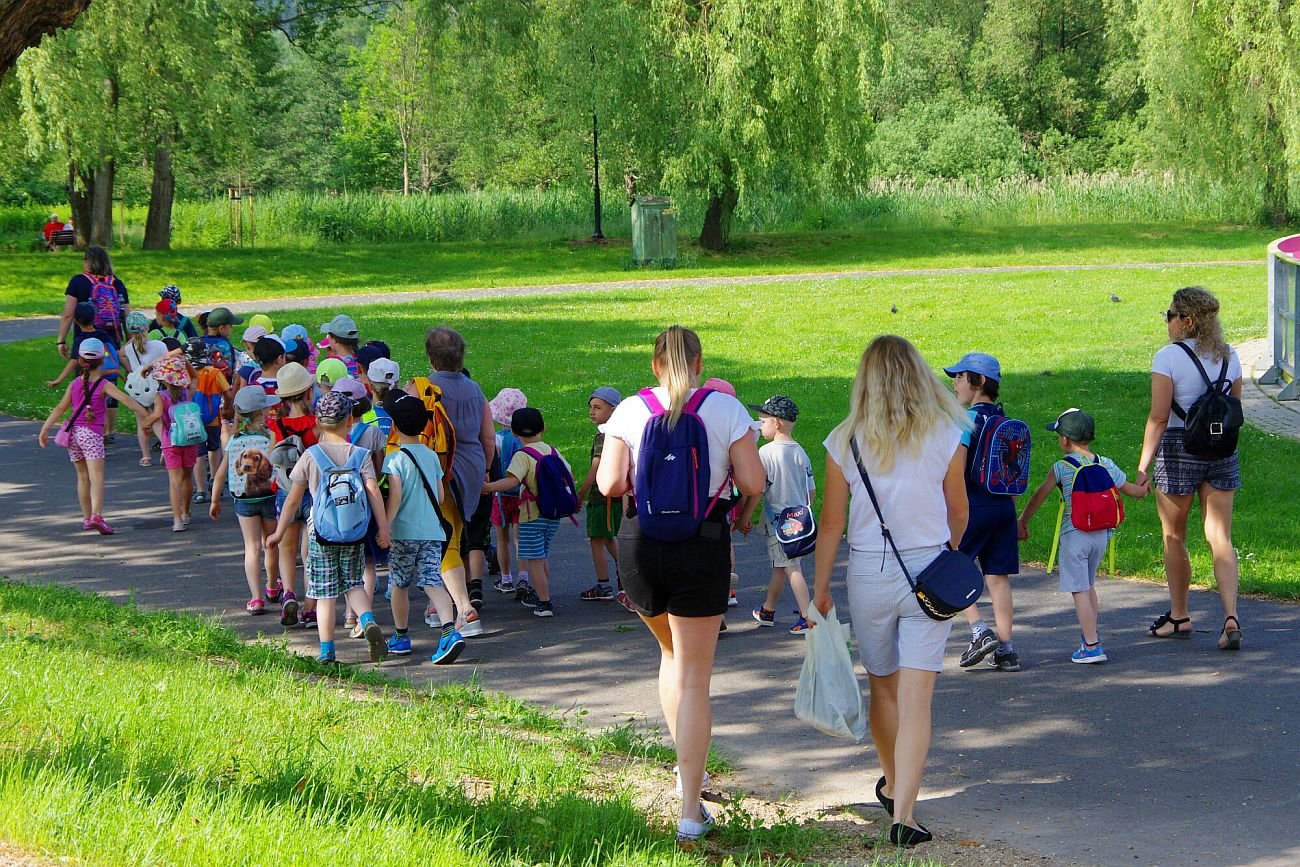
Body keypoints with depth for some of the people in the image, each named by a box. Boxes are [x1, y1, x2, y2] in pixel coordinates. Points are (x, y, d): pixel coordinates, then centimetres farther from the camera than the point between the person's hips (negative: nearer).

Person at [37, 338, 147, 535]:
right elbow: (125, 399, -16)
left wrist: (45, 429, 9)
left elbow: (60, 408, 7)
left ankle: (86, 517, 24)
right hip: (91, 433, -5)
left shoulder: (75, 384, 10)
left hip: (73, 432, 5)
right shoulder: (104, 385, -4)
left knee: (83, 477, 17)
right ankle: (97, 516, -32)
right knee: (97, 477, -14)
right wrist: (146, 414, -19)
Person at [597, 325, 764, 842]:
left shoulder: (629, 412, 0)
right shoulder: (725, 409, -4)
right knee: (694, 678, 2)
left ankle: (687, 766, 25)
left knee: (672, 653, 28)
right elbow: (753, 484, -7)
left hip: (640, 544, 2)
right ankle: (690, 810, -1)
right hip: (703, 545, -2)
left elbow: (609, 484, -6)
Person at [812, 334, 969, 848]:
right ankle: (903, 814, -9)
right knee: (916, 700, -2)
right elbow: (958, 513, 7)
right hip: (929, 572, -1)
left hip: (868, 573, 1)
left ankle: (892, 786, 40)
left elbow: (832, 522, -3)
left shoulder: (845, 441, -4)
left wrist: (820, 587, 8)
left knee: (883, 688, 20)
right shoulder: (944, 436, -4)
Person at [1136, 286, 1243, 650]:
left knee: (1174, 538, 12)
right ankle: (1231, 617, -13)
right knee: (1220, 538, 3)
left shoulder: (1169, 357, -12)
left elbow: (1159, 418, -15)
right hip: (1221, 451, 5)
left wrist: (1143, 466, -11)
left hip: (1178, 449, -5)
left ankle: (1179, 617, 24)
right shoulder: (1228, 355, 6)